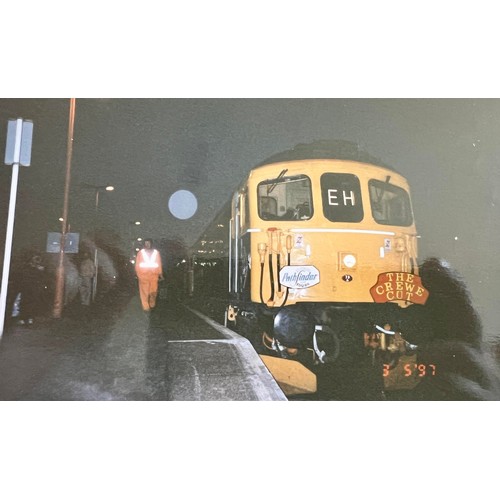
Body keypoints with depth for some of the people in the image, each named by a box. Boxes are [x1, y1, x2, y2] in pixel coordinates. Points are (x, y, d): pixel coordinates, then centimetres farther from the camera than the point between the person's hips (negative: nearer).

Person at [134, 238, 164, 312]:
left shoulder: (156, 253, 3)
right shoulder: (140, 253, 0)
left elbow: (159, 264, 6)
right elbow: (137, 264, 3)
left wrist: (161, 274, 6)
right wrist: (137, 274, 1)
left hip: (154, 274, 1)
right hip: (143, 275, -1)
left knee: (153, 291, 5)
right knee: (144, 291, 0)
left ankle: (152, 304, 25)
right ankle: (145, 307, 8)